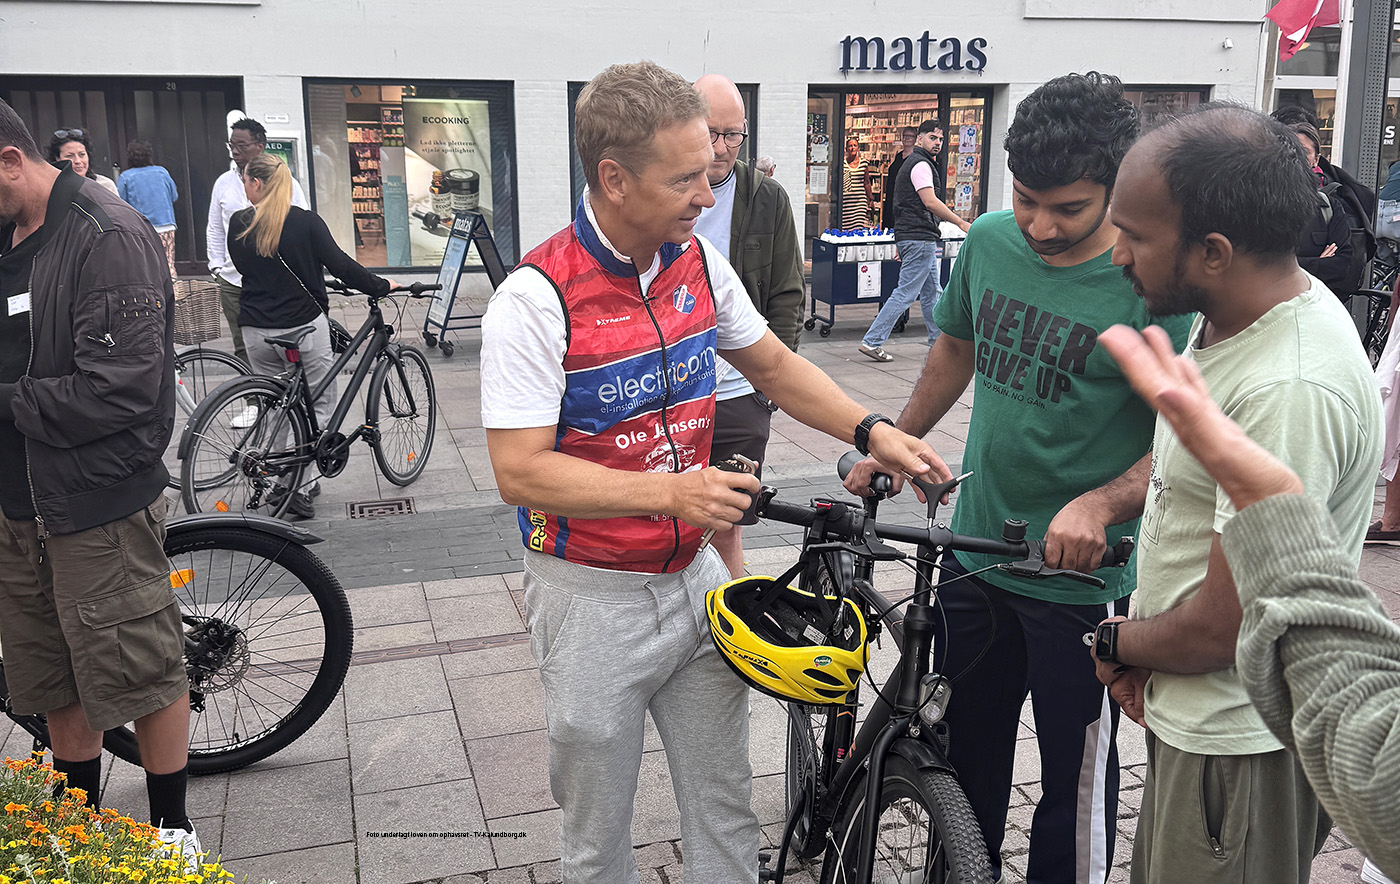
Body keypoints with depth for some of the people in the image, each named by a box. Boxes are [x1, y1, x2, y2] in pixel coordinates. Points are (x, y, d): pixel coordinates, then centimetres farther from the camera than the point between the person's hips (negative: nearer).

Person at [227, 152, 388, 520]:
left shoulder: (239, 224, 0)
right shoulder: (305, 221, -9)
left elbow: (241, 266, 14)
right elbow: (340, 265, -11)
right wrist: (381, 286, 0)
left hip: (257, 332, 3)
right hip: (303, 326, -3)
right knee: (320, 405, 8)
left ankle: (281, 482, 17)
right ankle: (302, 486, 0)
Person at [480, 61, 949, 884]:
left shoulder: (698, 260, -1)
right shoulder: (536, 298, -20)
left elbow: (774, 364, 12)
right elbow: (520, 471, -22)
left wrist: (871, 430, 0)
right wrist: (673, 490, -30)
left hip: (695, 579, 5)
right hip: (595, 598, -5)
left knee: (726, 808, 16)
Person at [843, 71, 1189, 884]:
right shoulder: (990, 242, -2)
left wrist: (1099, 504, -33)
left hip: (1082, 578, -5)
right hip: (975, 551, 6)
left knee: (1075, 777, 12)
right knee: (965, 750, 22)